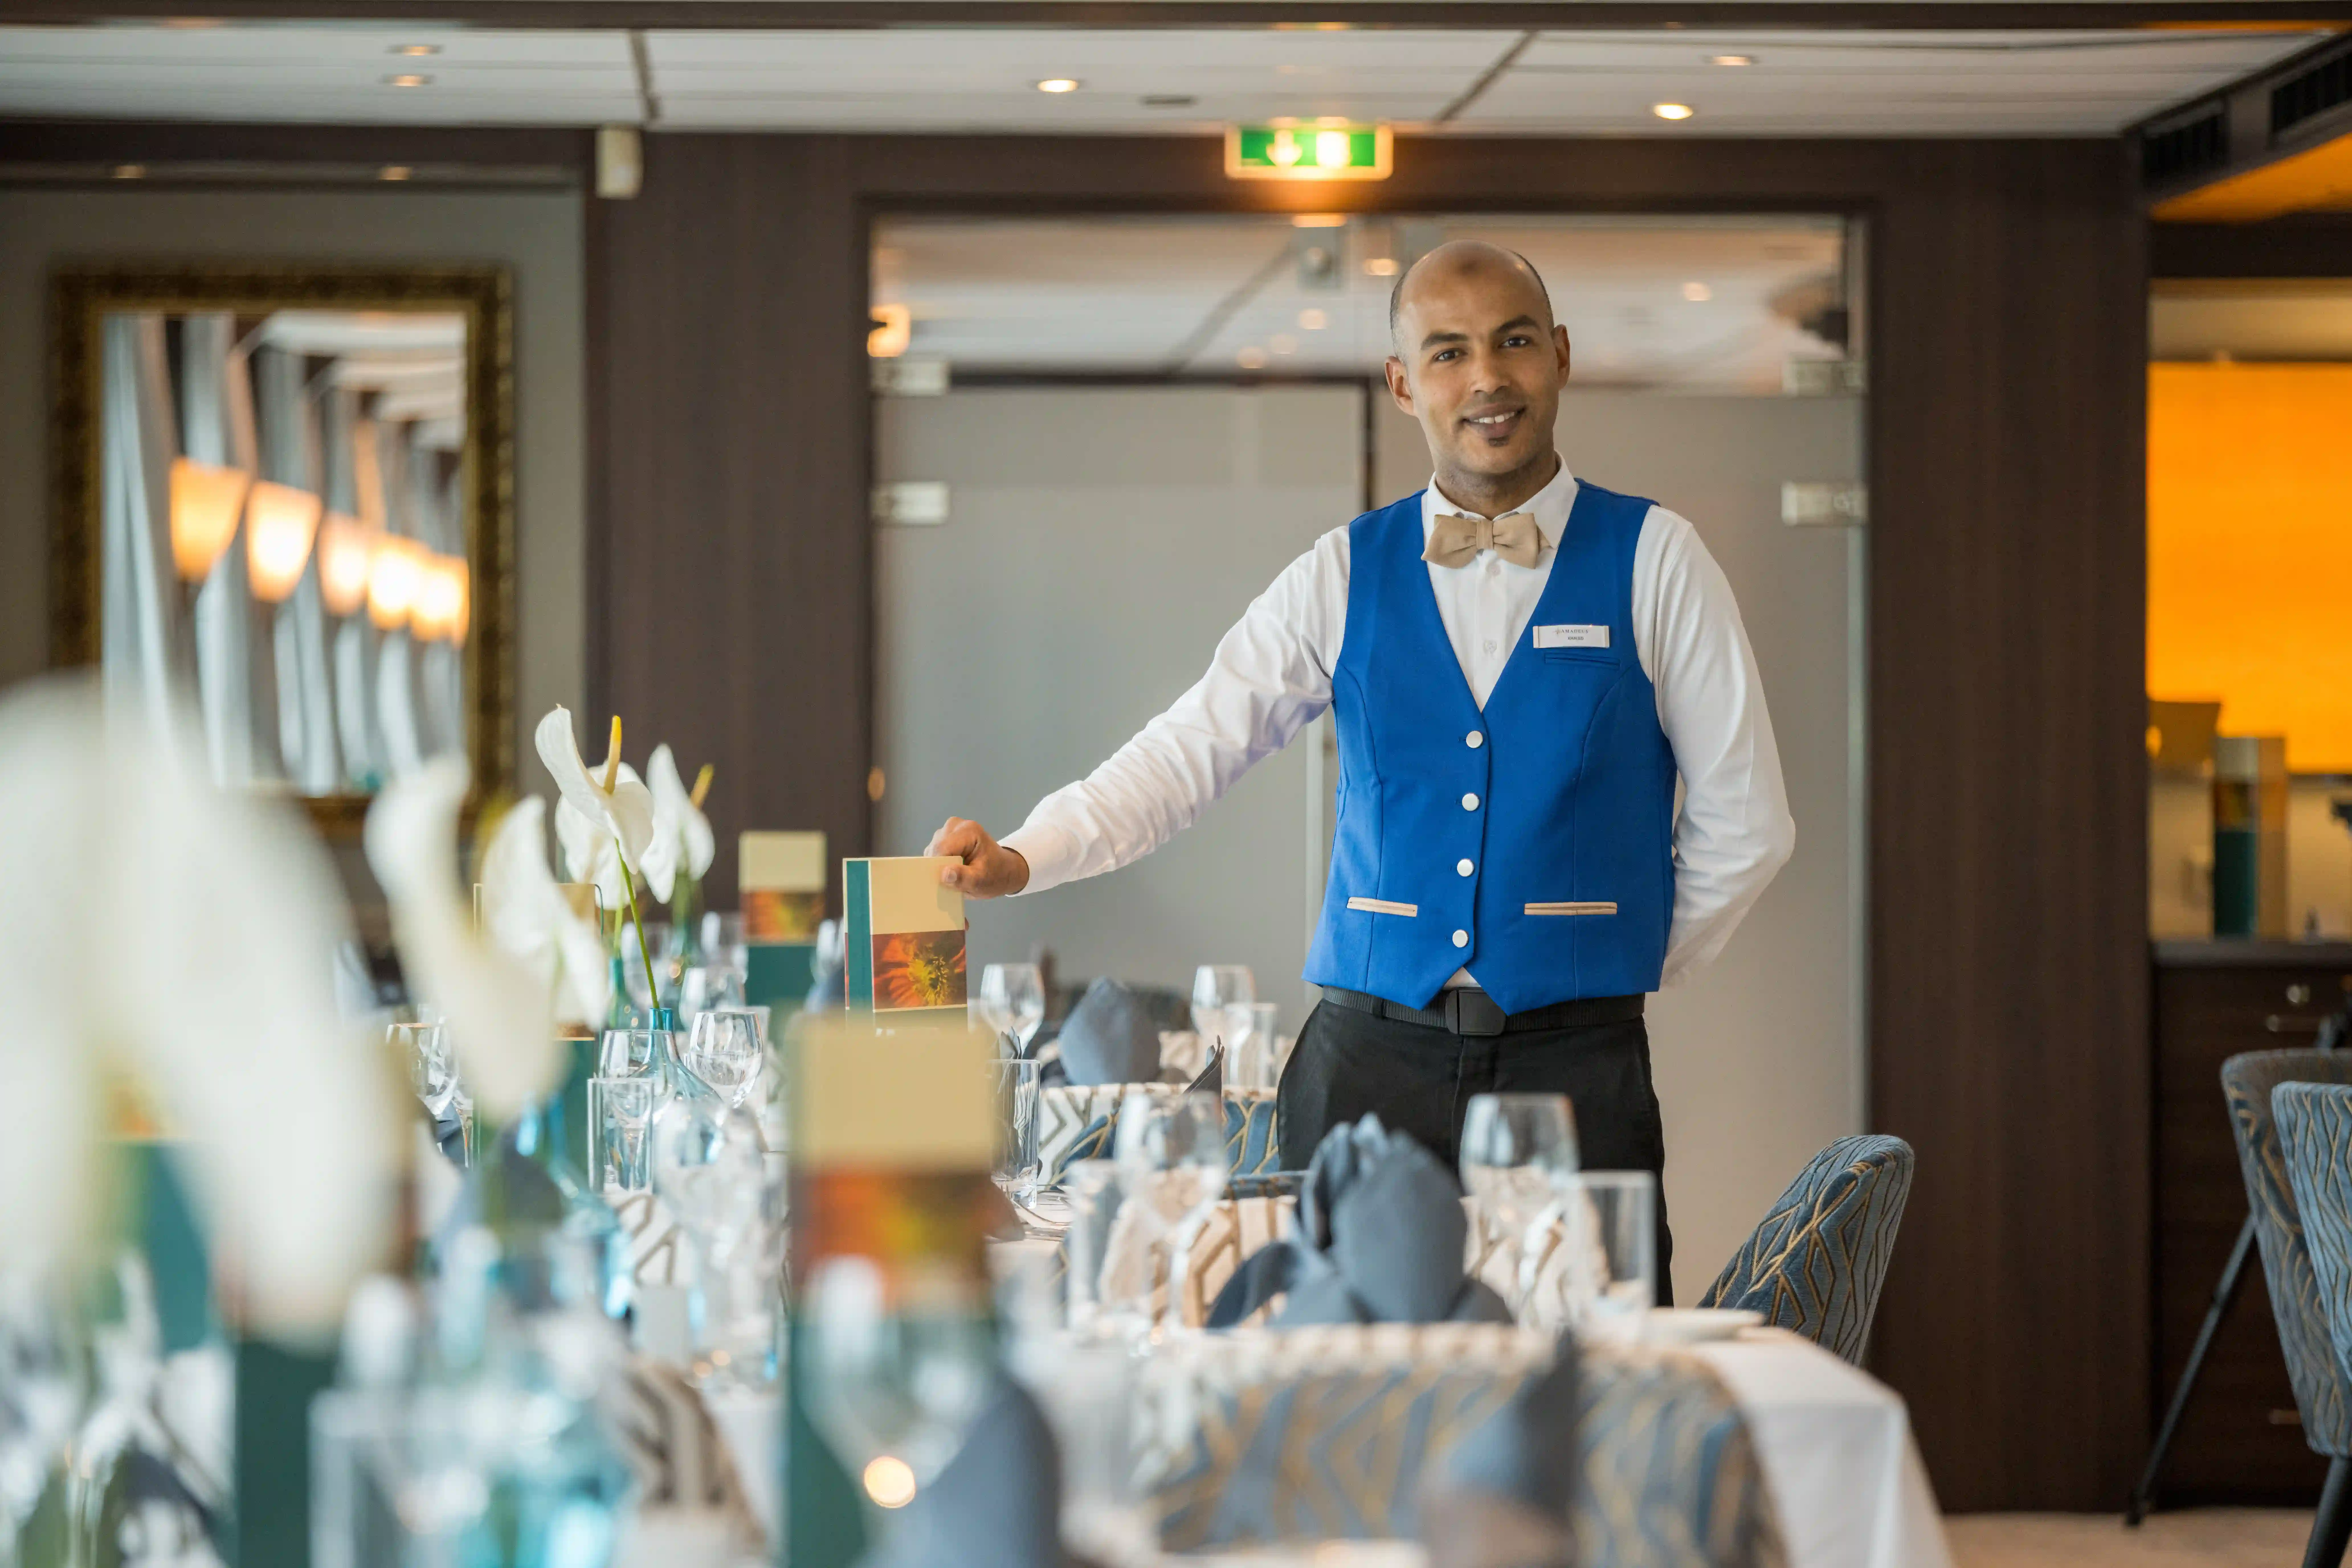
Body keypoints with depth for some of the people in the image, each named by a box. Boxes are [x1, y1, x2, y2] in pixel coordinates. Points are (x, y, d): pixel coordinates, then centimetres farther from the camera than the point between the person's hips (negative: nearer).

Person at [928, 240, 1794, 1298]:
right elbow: (1187, 753, 3)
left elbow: (1743, 823, 7)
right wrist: (1021, 858, -11)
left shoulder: (1653, 560, 4)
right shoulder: (1344, 578, 9)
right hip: (1368, 1058, 1)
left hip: (1577, 1066, -1)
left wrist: (1628, 969, 9)